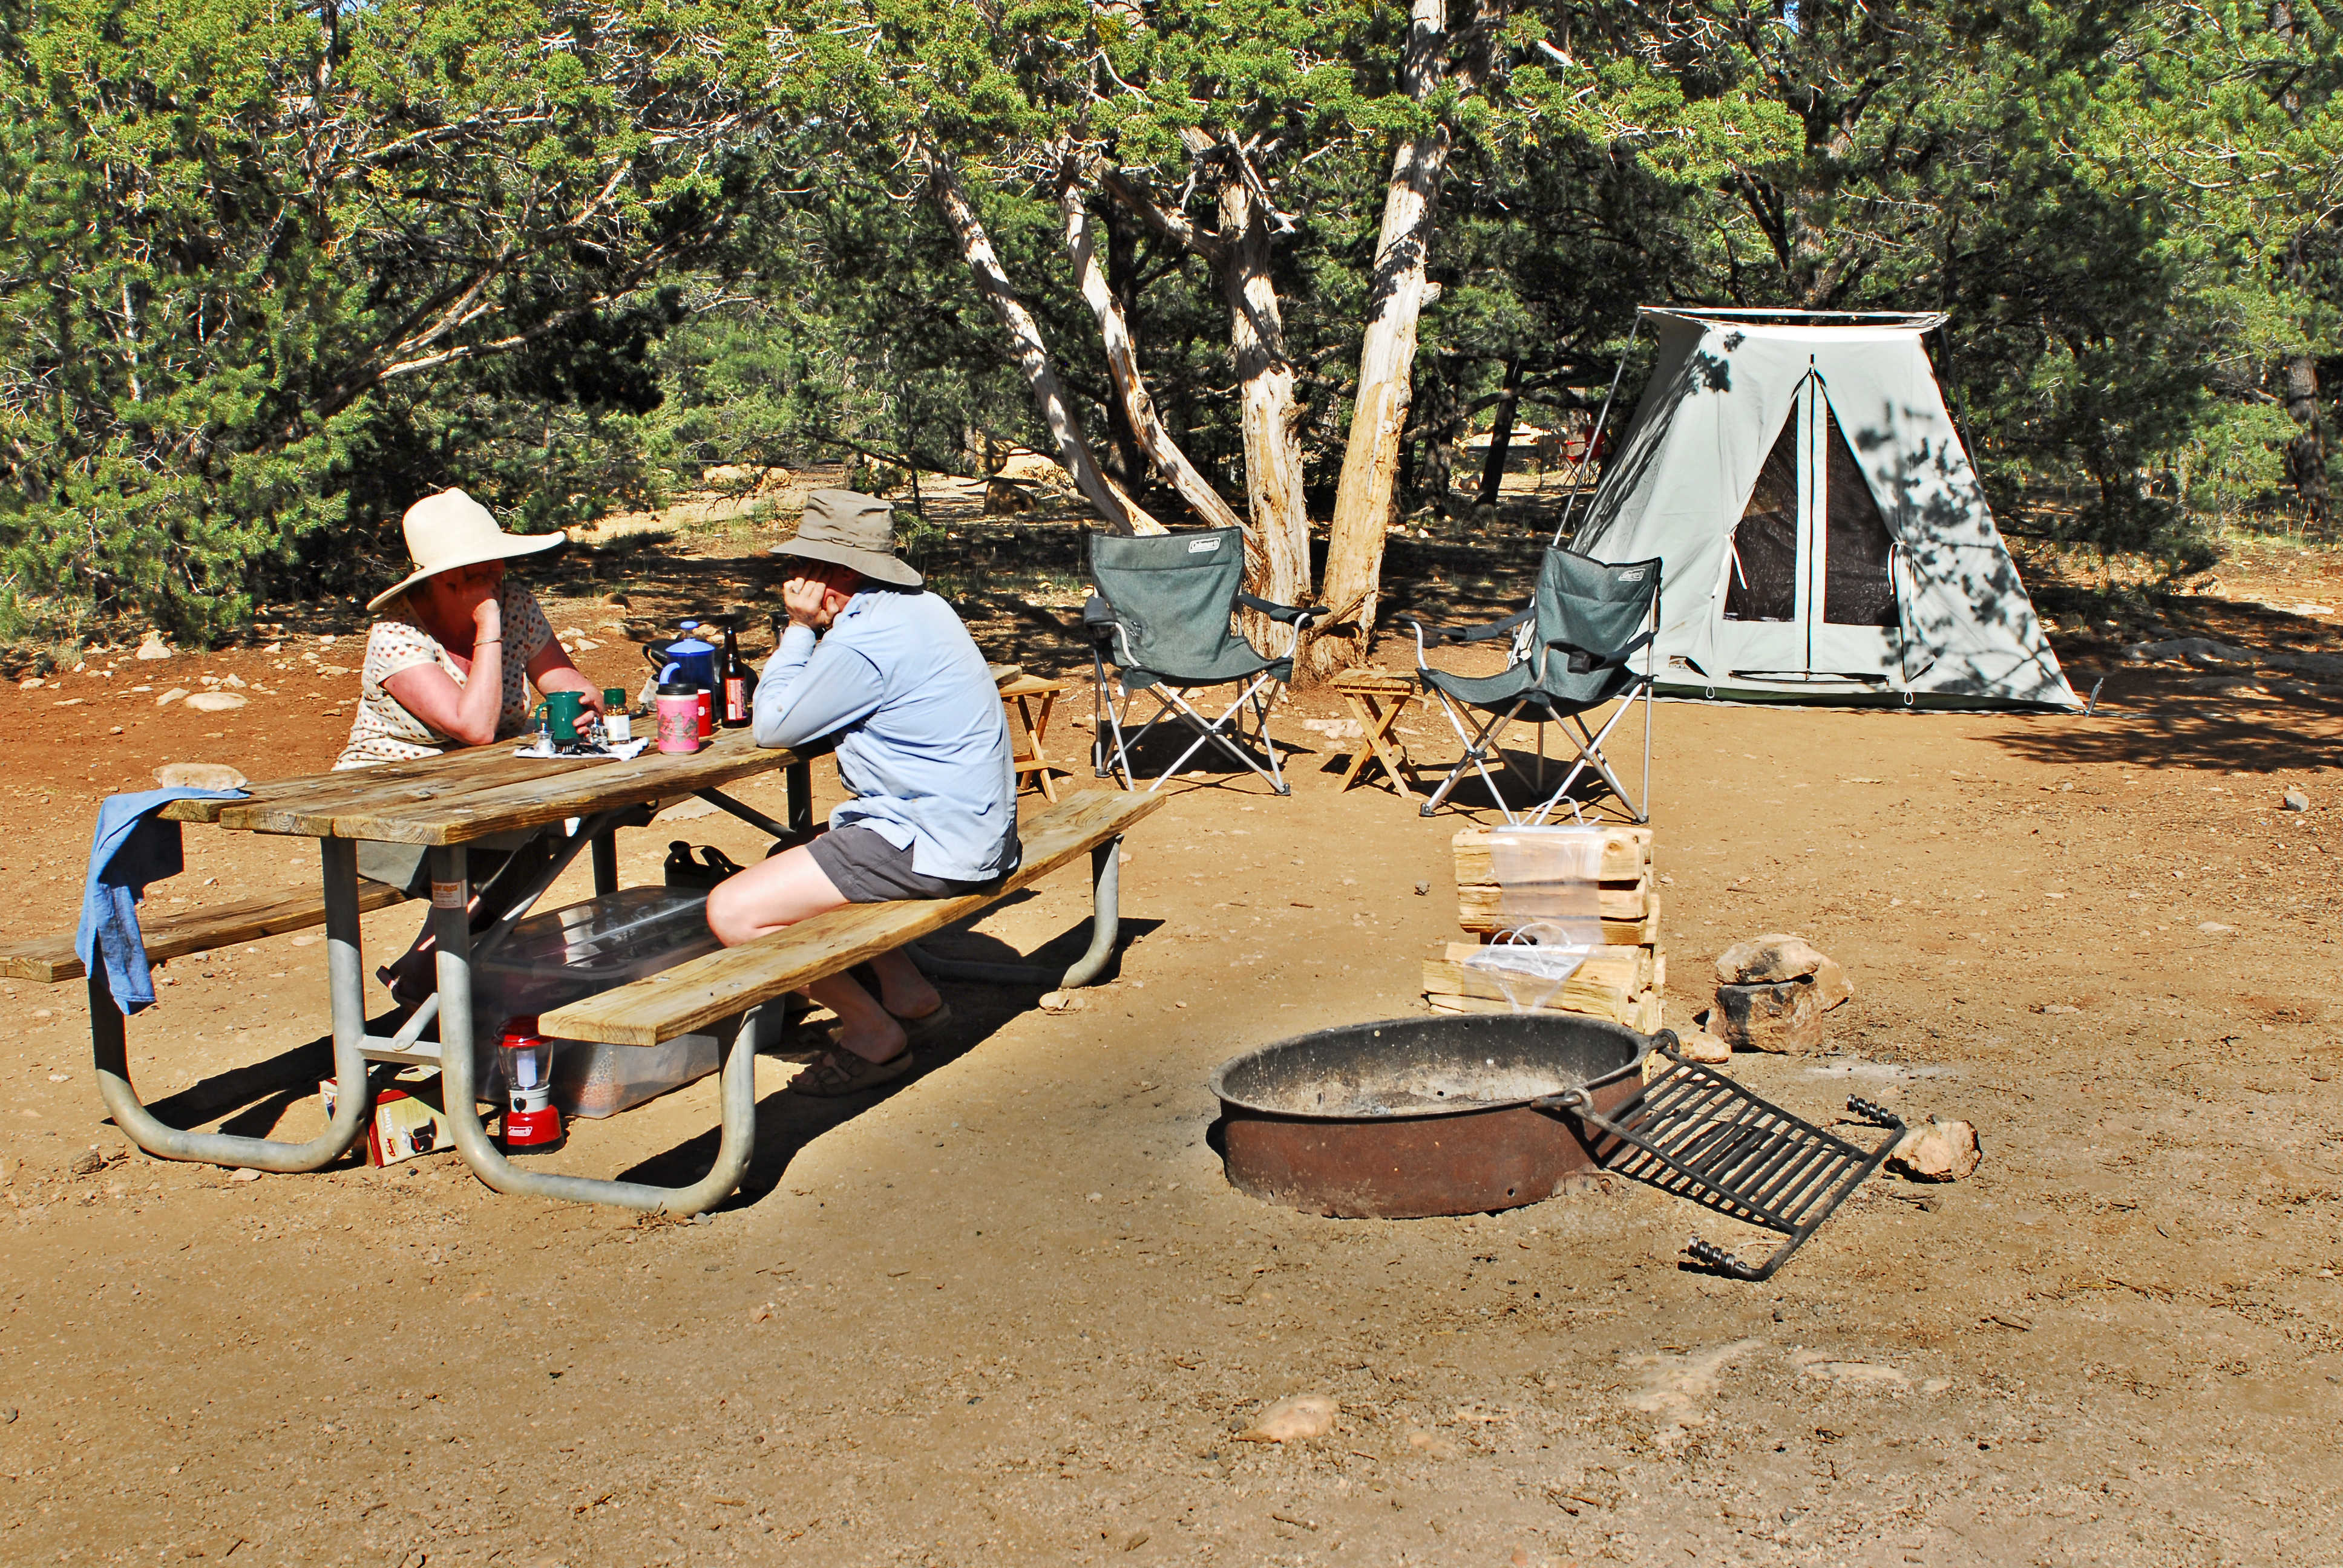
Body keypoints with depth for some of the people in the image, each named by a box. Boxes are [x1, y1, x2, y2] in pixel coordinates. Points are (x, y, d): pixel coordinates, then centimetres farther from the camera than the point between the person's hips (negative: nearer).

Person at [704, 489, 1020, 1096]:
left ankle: (873, 1034, 0)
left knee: (733, 912, -13)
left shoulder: (862, 642, -19)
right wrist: (809, 631, 11)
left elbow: (772, 728, -7)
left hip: (930, 846, -11)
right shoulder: (922, 608, 12)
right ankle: (910, 995, 22)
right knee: (796, 860, 33)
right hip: (978, 830, 11)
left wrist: (799, 627, -1)